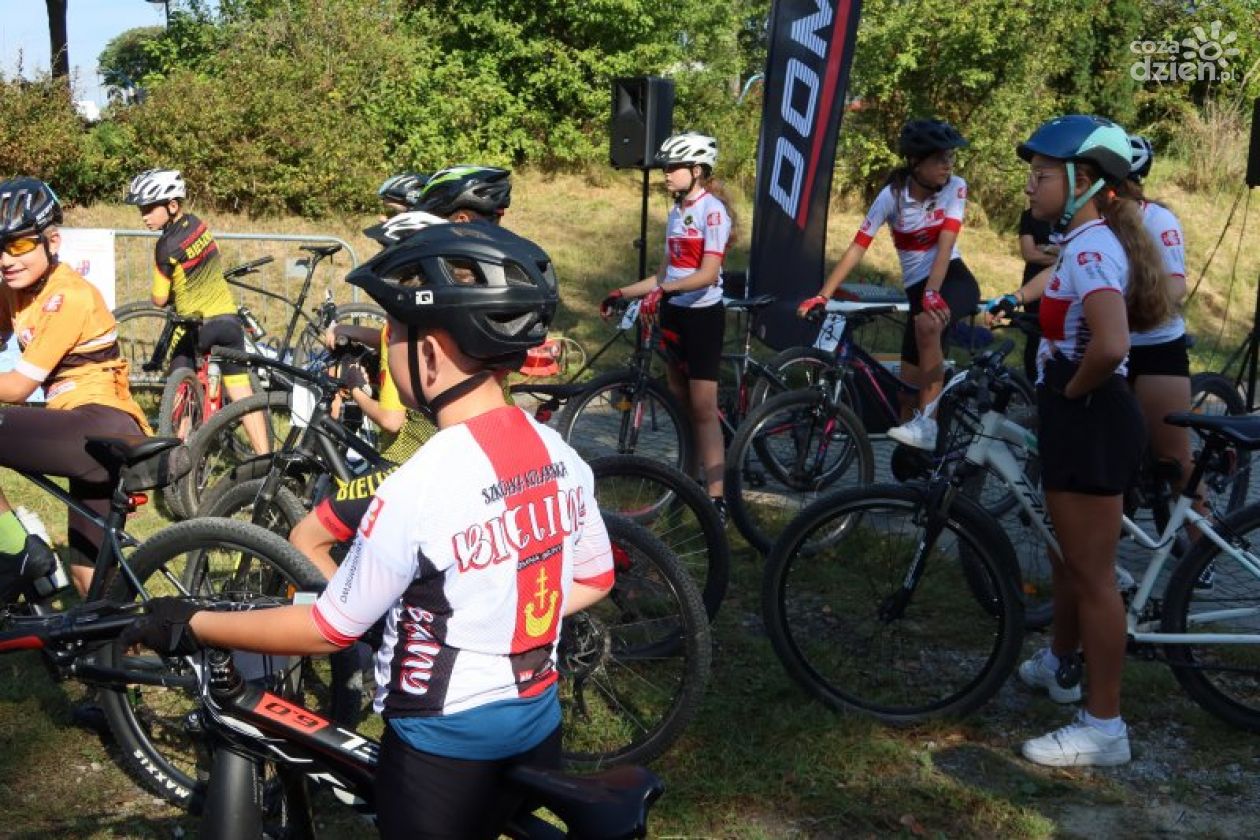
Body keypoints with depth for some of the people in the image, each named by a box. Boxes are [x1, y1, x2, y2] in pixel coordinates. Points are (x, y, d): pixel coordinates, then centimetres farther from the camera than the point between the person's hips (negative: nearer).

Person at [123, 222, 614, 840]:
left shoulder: (419, 488, -26)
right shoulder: (561, 457, -7)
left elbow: (330, 629, -16)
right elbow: (593, 581, 7)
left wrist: (192, 625, -6)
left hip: (442, 750, -6)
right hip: (539, 727, 6)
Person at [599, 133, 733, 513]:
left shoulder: (712, 210, -13)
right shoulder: (676, 212, 12)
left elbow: (708, 274, -23)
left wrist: (663, 290, -35)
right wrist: (623, 293, 8)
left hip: (702, 314, -8)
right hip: (673, 312, 8)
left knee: (703, 409, -9)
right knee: (679, 402, 11)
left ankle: (716, 498, -7)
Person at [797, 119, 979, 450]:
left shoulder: (955, 188, -10)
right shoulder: (892, 195, -10)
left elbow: (945, 243, -22)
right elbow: (856, 248, -13)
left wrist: (932, 293, -37)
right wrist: (822, 296, -20)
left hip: (954, 279, -3)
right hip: (917, 287, 3)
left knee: (927, 323, -36)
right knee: (911, 380, 1)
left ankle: (927, 425, -30)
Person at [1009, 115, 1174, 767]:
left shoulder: (1090, 250, -21)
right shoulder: (1089, 242, 9)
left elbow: (1111, 346, -37)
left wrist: (1072, 392, -17)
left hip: (1089, 421, -10)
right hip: (1079, 418, 10)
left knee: (1092, 574, -2)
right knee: (1070, 554, 25)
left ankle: (1103, 727, 8)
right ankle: (1061, 665, 45)